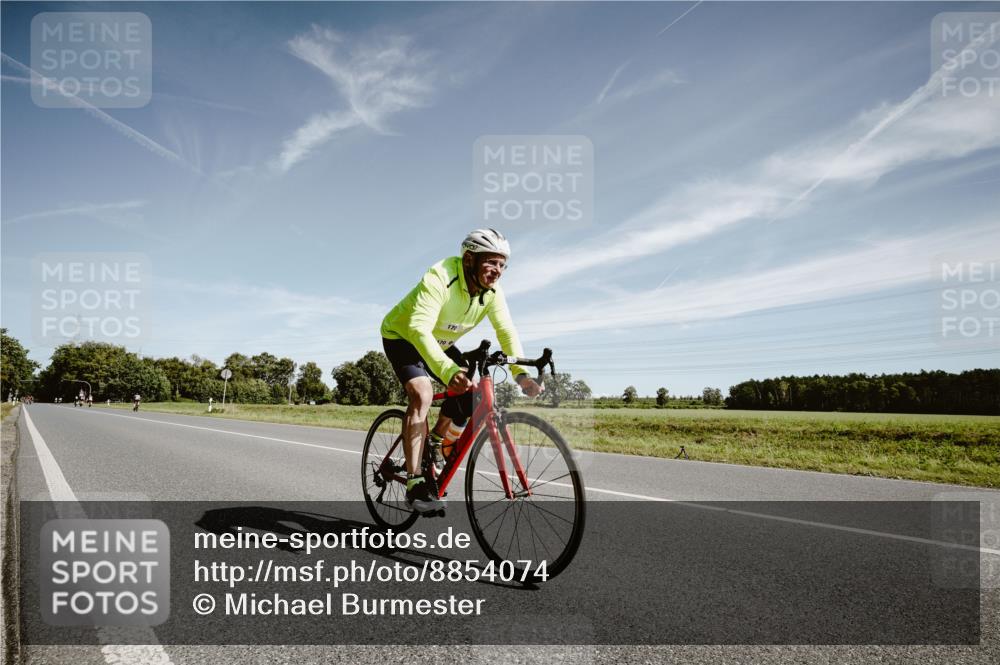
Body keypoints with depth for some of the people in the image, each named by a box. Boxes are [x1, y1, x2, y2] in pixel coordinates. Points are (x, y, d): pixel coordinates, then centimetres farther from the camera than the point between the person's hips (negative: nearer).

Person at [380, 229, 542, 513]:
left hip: (440, 343, 7)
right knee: (422, 393, -28)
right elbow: (419, 328, -47)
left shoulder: (492, 291, -15)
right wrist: (448, 371, -60)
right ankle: (415, 483, -25)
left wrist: (520, 373, -35)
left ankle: (435, 439, 20)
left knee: (469, 392, -8)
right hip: (402, 336, -6)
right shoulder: (440, 277, -36)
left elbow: (506, 332, -17)